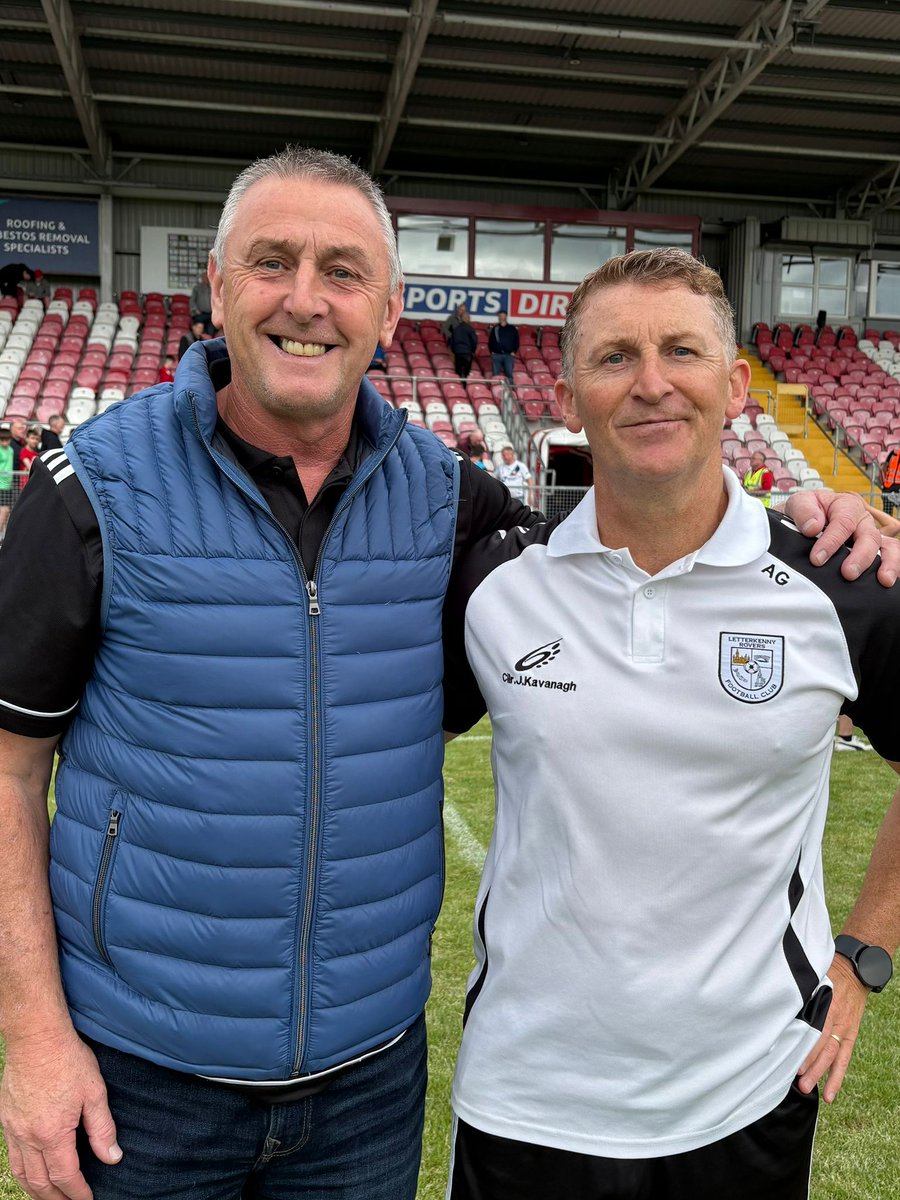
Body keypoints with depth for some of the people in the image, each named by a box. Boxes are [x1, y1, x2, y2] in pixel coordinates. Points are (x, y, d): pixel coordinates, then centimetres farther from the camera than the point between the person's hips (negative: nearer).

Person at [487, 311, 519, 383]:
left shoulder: (512, 329, 9)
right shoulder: (495, 329, 10)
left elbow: (516, 341, 12)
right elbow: (490, 341, 13)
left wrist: (514, 351, 2)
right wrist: (492, 351, 3)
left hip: (508, 355, -1)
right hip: (496, 355, 1)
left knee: (509, 374, -8)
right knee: (496, 375, -1)